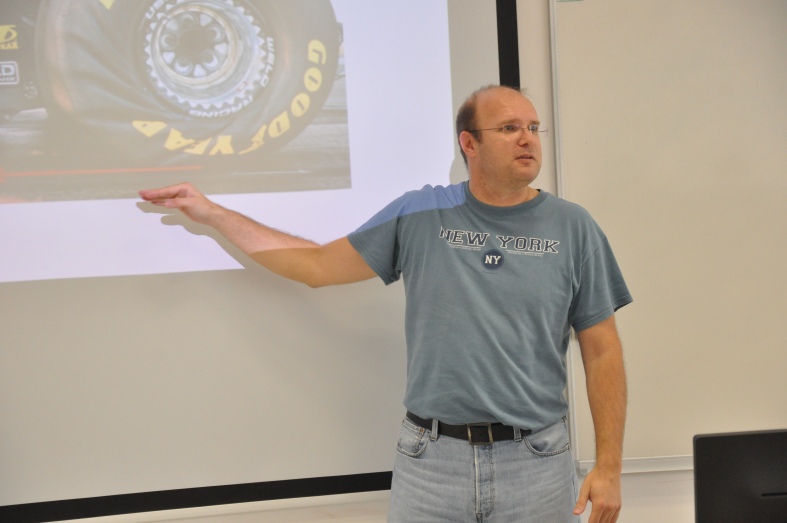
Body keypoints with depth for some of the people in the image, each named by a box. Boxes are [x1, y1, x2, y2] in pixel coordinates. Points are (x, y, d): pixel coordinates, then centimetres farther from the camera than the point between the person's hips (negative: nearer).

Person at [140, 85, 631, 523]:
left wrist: (609, 467, -3)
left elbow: (603, 353, 3)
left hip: (536, 464, 0)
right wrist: (211, 212, 11)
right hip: (430, 458, 0)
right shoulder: (420, 215, 3)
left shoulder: (573, 228, 1)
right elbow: (317, 264, 10)